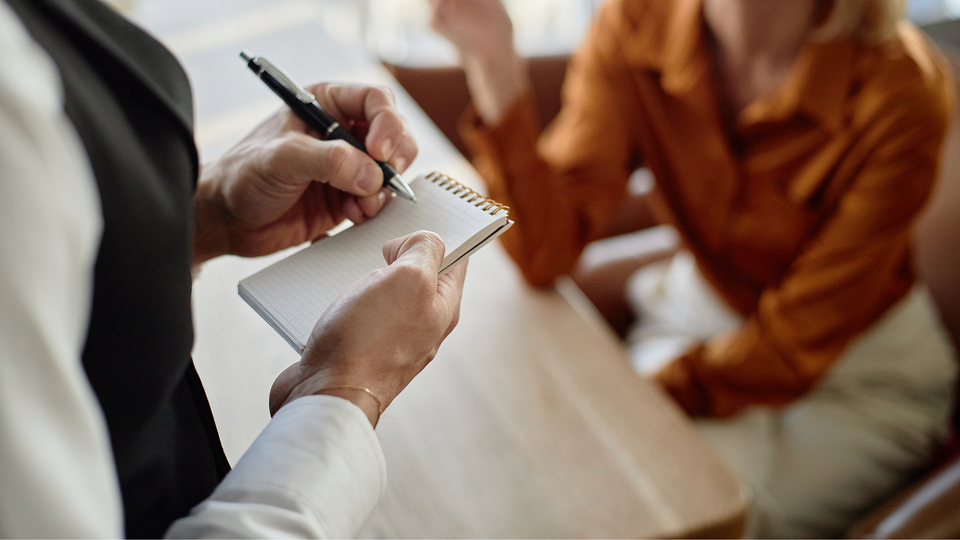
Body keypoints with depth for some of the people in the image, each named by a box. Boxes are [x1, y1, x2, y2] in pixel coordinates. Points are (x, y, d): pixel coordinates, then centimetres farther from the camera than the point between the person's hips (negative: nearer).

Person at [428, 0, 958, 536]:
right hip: (696, 315, 2)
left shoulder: (900, 92, -25)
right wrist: (494, 63, -34)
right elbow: (547, 252, -23)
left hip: (866, 375, -1)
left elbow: (796, 346, -19)